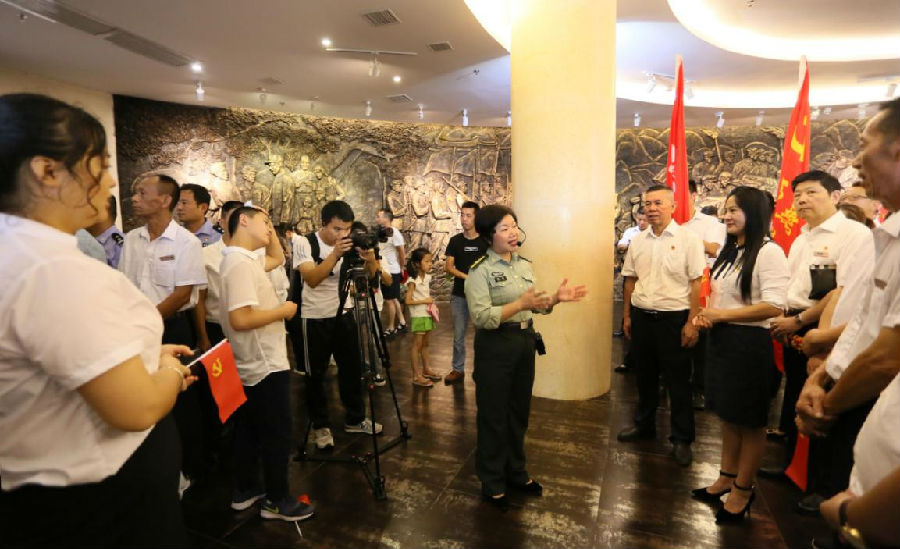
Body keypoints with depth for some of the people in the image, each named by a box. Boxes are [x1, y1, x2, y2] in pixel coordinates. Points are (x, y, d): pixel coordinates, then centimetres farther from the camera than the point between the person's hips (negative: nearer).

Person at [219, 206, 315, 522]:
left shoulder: (241, 259, 10)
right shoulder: (241, 263, -22)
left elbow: (276, 259, 28)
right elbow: (240, 319, -30)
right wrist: (283, 310, -18)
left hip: (252, 365, 11)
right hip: (266, 365, -11)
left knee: (249, 429, 20)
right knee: (277, 434, 3)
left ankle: (245, 491, 35)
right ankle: (278, 501, 18)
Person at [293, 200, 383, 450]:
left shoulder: (352, 243, -3)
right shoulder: (304, 243, -13)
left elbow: (373, 276, -9)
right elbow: (312, 280, -28)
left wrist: (370, 259, -31)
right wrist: (335, 254, -40)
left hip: (344, 314, 4)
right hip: (315, 318, -4)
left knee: (352, 369, 12)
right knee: (316, 375, 5)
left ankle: (355, 419, 29)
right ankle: (320, 426, 22)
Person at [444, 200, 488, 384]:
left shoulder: (485, 242, -1)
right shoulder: (455, 241, 5)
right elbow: (448, 266, 0)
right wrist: (466, 276, -15)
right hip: (459, 295, 2)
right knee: (458, 334, 8)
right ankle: (458, 370, 20)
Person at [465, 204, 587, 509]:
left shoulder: (524, 264, 8)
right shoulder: (480, 270, -13)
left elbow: (534, 306, 14)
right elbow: (481, 317, -23)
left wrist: (556, 298, -4)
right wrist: (520, 304, -29)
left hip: (525, 341, 7)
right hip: (495, 346, -6)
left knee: (519, 412, 18)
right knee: (493, 416, 6)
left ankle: (516, 473, 38)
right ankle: (492, 484, 25)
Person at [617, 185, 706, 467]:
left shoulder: (688, 239, -7)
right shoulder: (637, 241, 6)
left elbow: (696, 283, -9)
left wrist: (692, 322, -12)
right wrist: (627, 316, 11)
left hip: (673, 317, -4)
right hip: (641, 316, 5)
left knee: (678, 380, 7)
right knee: (645, 375, 18)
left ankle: (681, 439, 22)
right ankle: (644, 424, 36)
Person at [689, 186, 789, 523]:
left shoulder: (769, 252, -14)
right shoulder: (729, 251, 12)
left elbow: (773, 307, -22)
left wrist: (721, 314, -18)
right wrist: (706, 314, 2)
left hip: (750, 343, -8)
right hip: (721, 340, 8)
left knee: (750, 421, 8)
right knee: (728, 415, 19)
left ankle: (743, 489, 24)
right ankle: (727, 478, 34)